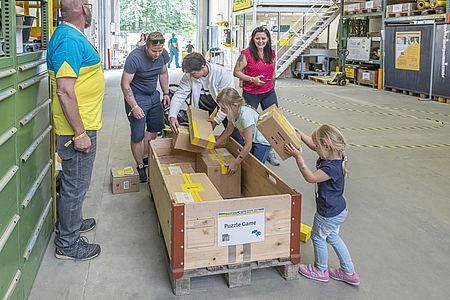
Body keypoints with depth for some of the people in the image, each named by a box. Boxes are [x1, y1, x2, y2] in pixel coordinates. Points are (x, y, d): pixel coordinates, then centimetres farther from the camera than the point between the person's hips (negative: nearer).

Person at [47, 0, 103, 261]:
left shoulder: (73, 36, 12)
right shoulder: (69, 40, -21)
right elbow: (65, 91, -27)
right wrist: (80, 133, -24)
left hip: (81, 125, 10)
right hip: (78, 129, -10)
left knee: (73, 182, 23)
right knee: (76, 185, 2)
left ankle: (72, 222, 41)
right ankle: (68, 244, 16)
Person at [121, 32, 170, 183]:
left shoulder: (163, 54, -8)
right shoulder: (134, 58, -27)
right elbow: (125, 84, -22)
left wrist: (166, 93, 8)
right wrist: (134, 106, -25)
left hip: (154, 95, 7)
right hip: (136, 97, -7)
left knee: (154, 128, 15)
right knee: (138, 135, -4)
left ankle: (146, 158, 32)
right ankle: (140, 167, 11)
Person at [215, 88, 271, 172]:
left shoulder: (245, 116, -35)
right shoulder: (232, 112, -11)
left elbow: (248, 145, -33)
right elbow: (228, 130, 10)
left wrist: (235, 164, -31)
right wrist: (214, 144, 10)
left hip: (262, 142, -8)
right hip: (250, 141, 8)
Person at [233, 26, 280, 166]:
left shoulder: (271, 53, 4)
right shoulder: (246, 54, -12)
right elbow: (236, 72, -10)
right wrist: (252, 79, -20)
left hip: (269, 93, 5)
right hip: (250, 94, -5)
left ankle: (270, 151, 19)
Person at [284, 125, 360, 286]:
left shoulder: (332, 168, -33)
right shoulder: (331, 157, -5)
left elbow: (310, 177, -31)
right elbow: (313, 145, 8)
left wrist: (298, 157, -31)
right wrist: (300, 134, 0)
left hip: (329, 214, -9)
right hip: (337, 210, 9)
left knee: (318, 238, 13)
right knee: (332, 237, 24)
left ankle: (320, 271, 36)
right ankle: (349, 272, 34)